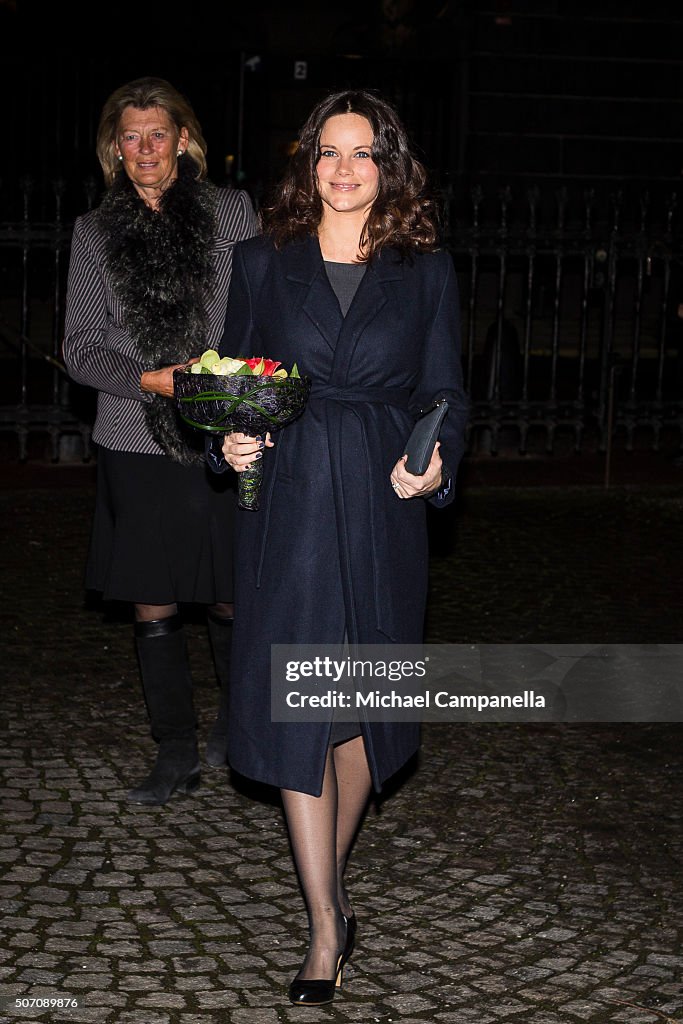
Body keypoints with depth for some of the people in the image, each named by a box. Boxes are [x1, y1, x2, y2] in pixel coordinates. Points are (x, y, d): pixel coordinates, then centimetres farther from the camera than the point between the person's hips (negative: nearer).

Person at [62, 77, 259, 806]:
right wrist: (150, 380, -11)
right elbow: (81, 346, 5)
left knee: (231, 600, 4)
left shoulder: (233, 213, 5)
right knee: (152, 608, 5)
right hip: (137, 445, 2)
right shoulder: (95, 232, 9)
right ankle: (176, 756, 18)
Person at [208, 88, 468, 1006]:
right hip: (286, 511, 0)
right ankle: (328, 924, 5)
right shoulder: (262, 263, 7)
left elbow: (446, 394, 8)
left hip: (381, 510, 1)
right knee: (293, 710, -4)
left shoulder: (427, 271, 6)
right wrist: (231, 442, -8)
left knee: (363, 705, 9)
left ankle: (328, 873, 33)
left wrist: (436, 462, -11)